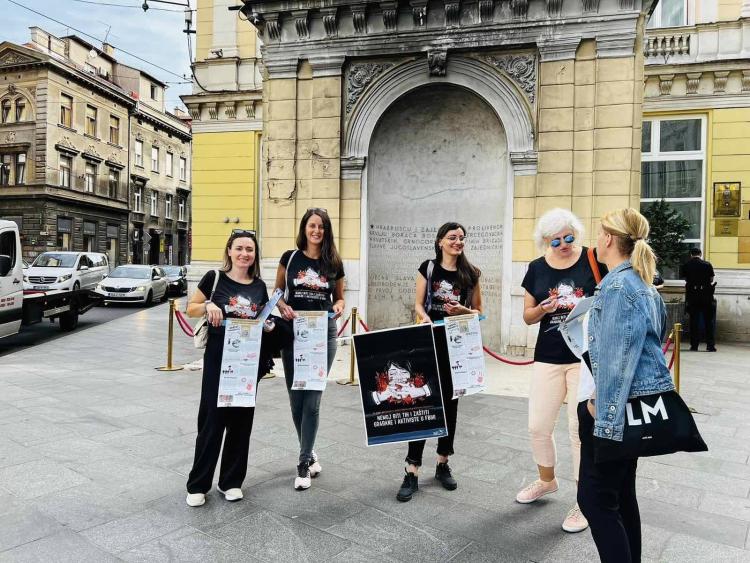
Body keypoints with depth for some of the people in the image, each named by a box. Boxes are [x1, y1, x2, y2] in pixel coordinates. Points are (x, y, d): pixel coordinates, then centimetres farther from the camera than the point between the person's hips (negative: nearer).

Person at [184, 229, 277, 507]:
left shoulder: (260, 286, 8)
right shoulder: (215, 278, -2)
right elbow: (191, 309, 2)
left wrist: (268, 325, -4)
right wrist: (208, 306, -17)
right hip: (218, 358, -3)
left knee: (241, 419, 9)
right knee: (212, 419, -1)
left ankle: (232, 481, 23)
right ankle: (198, 485, 14)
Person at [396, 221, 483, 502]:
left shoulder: (471, 273, 6)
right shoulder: (428, 268, 3)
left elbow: (478, 311, 9)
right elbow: (418, 304, 5)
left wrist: (462, 310, -11)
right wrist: (425, 317, -16)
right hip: (429, 341, -2)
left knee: (450, 403, 10)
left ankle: (443, 464, 26)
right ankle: (412, 471, 0)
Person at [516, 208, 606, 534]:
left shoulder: (593, 260, -6)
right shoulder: (536, 269, 3)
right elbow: (528, 317, 7)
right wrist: (544, 308, -14)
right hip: (548, 358, 3)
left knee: (581, 429, 1)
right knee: (537, 426, 8)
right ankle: (546, 480, 36)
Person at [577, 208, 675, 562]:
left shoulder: (617, 284, -18)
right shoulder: (644, 284, 13)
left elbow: (615, 356, -22)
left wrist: (600, 402, -17)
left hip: (618, 404, -10)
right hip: (640, 400, 10)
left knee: (595, 497, -2)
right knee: (622, 492, 19)